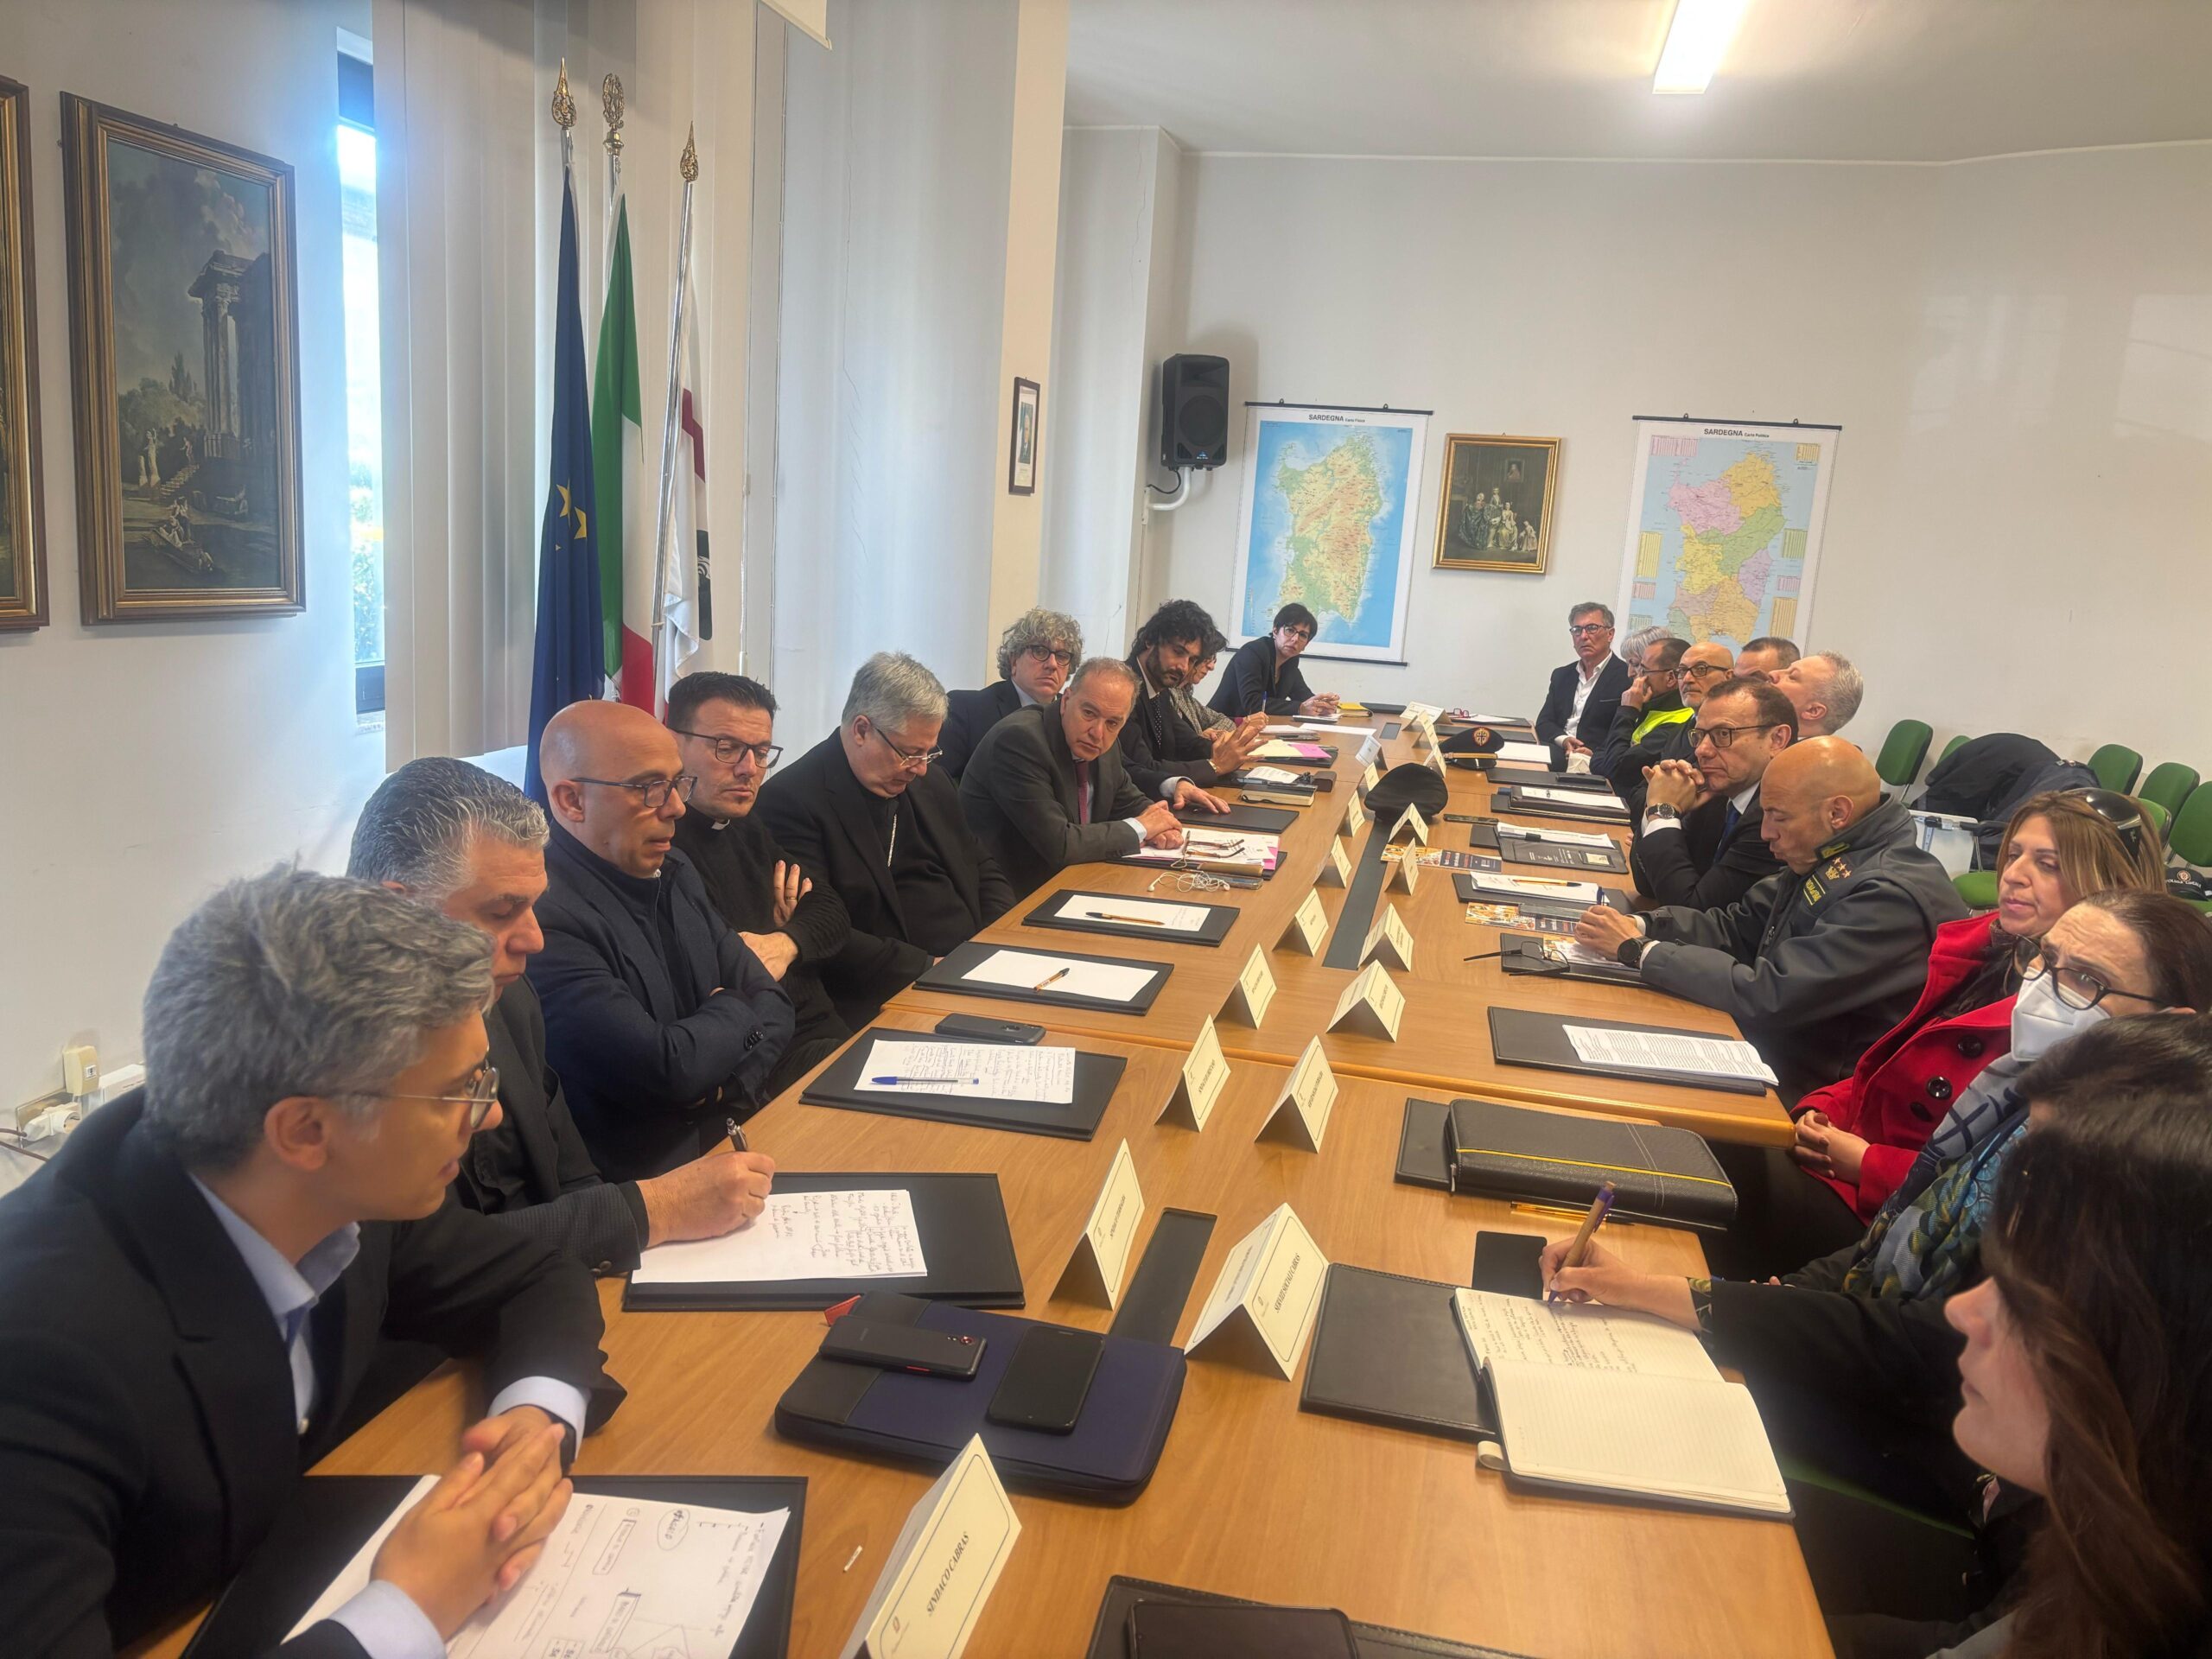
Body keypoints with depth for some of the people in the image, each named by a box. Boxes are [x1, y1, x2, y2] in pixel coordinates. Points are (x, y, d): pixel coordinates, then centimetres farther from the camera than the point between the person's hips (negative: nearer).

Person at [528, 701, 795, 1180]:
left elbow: (772, 1004, 11)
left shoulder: (676, 873, 10)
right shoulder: (545, 916, -20)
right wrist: (731, 1011, -1)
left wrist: (721, 1087, -10)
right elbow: (666, 1069, -23)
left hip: (732, 1131, 8)